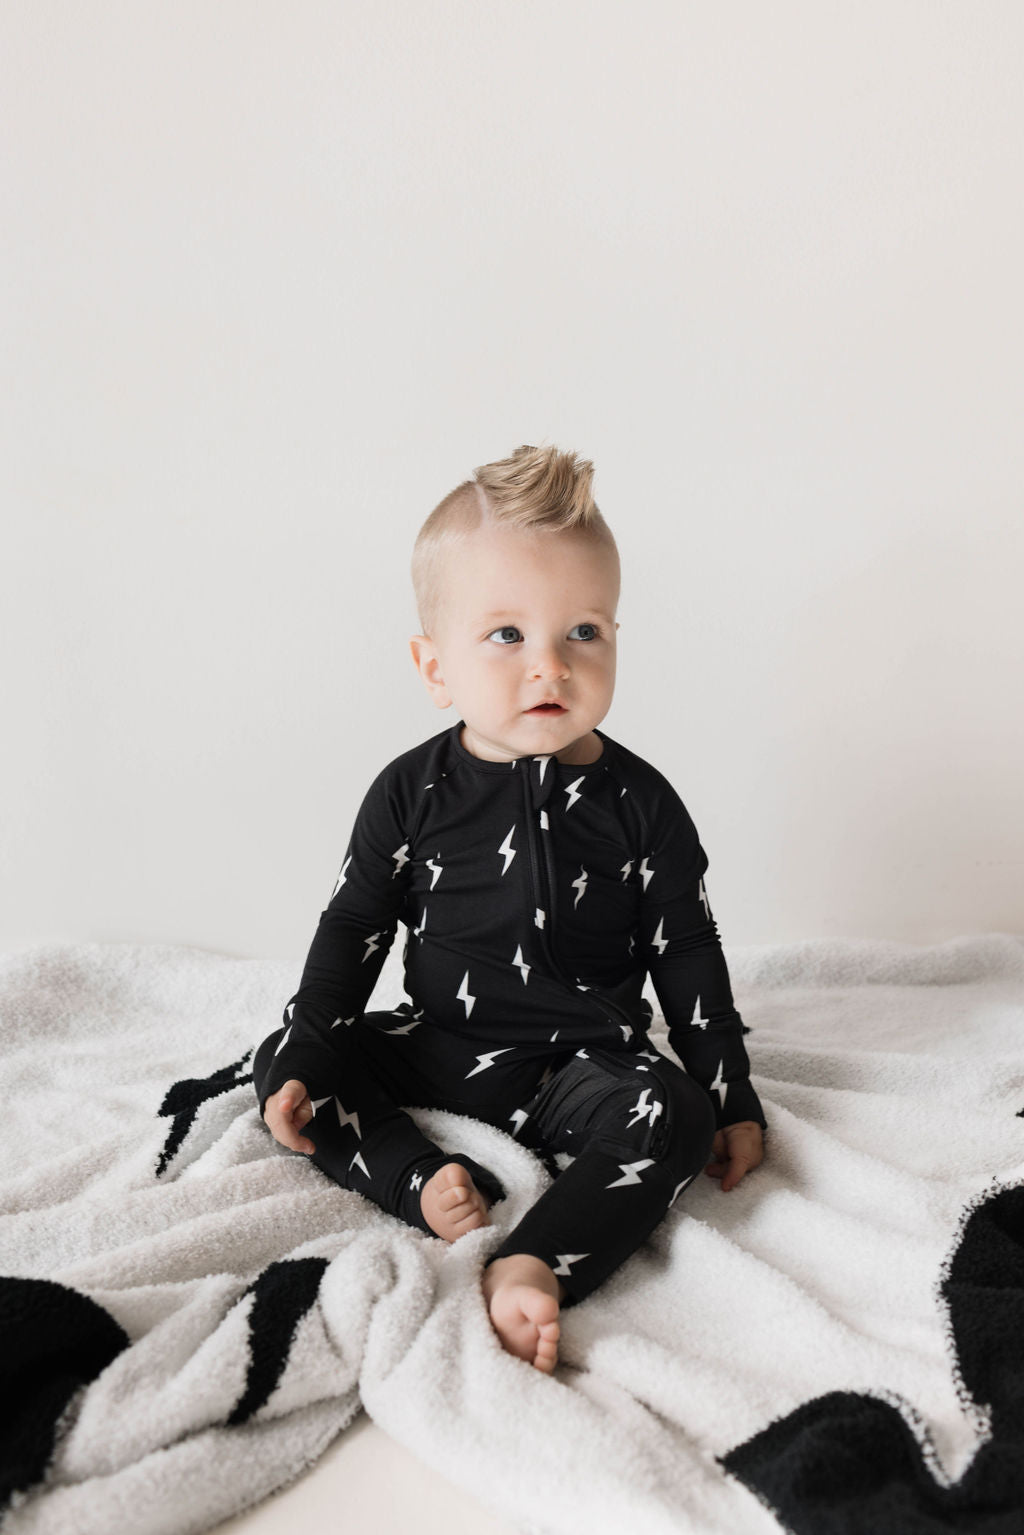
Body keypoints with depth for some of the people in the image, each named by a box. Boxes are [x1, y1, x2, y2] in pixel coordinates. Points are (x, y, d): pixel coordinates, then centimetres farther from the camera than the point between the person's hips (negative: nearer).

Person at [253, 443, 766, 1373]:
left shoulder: (637, 803, -9)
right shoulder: (412, 793, -7)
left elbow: (688, 957, -2)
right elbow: (353, 928, 1)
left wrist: (731, 1101, -1)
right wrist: (303, 1063, -7)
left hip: (582, 1064, -2)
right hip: (435, 1048, 2)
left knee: (673, 1118, -29)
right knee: (278, 1062, -11)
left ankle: (534, 1268, -35)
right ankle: (428, 1186, -22)